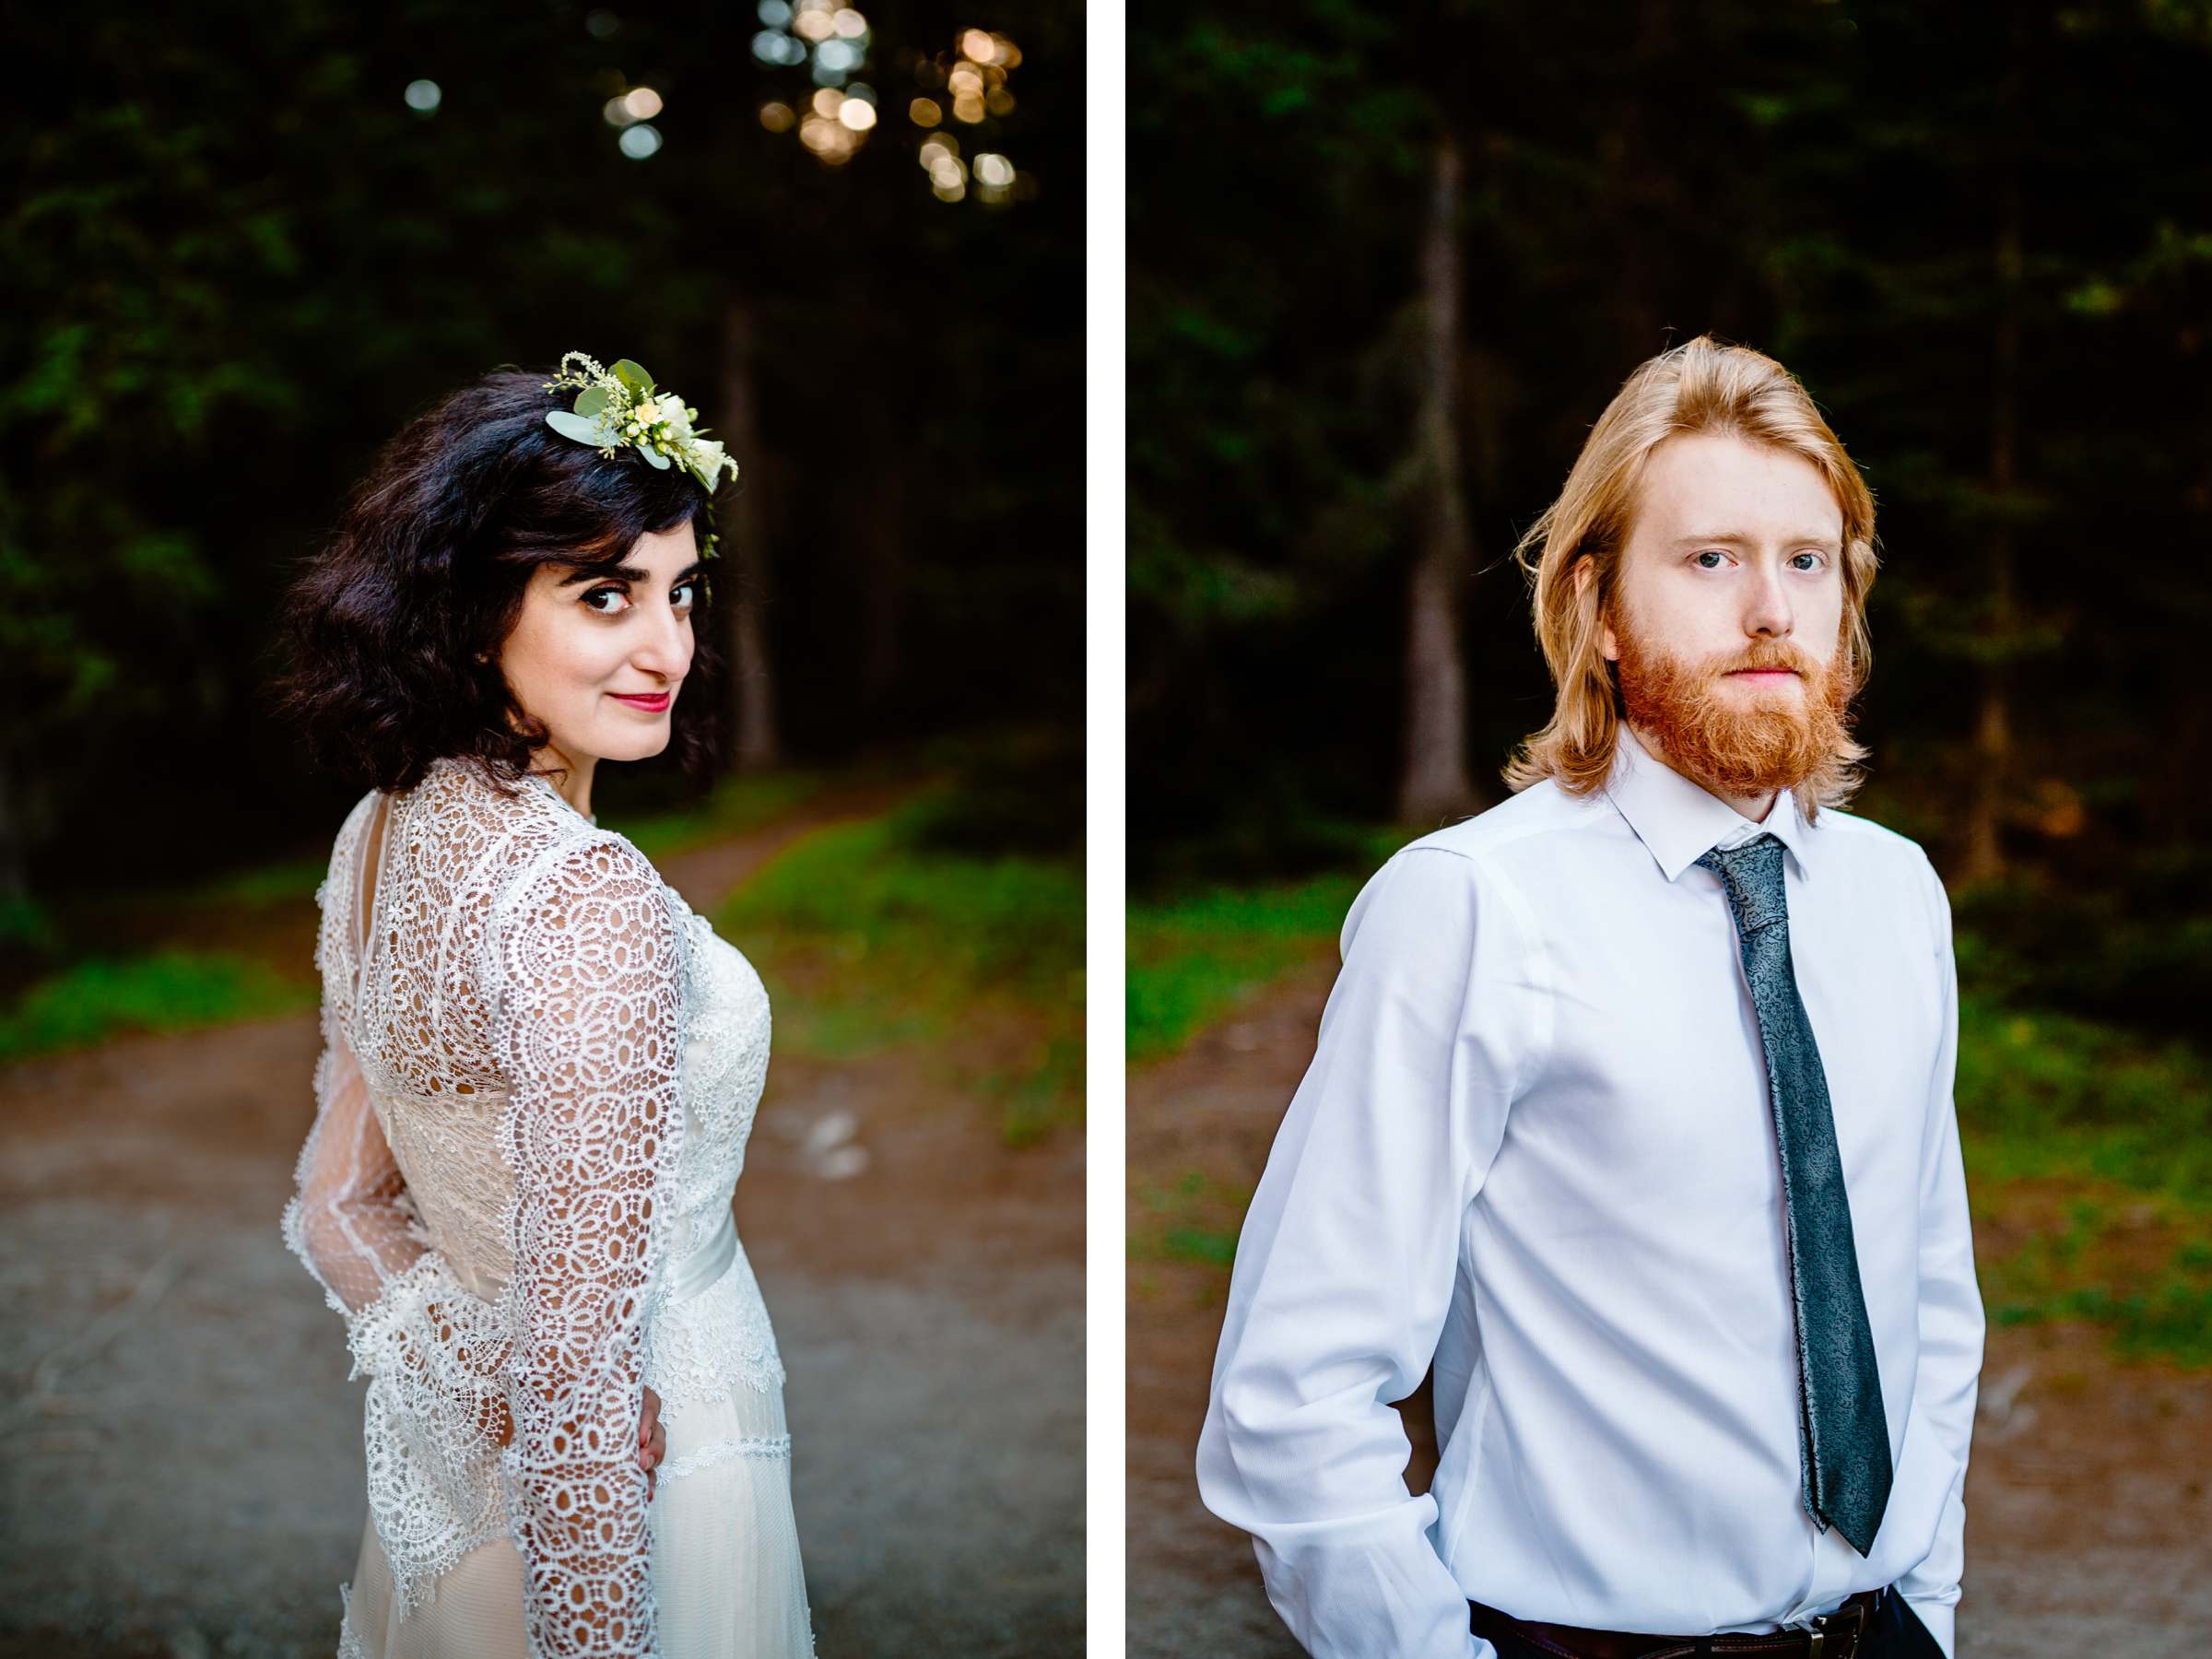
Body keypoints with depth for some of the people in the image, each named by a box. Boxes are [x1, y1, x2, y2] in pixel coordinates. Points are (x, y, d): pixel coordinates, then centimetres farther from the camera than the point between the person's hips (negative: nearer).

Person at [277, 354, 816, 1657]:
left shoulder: (385, 831, -2)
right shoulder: (593, 905, -29)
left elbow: (338, 1212, 5)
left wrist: (487, 1387, -7)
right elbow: (577, 1372, -28)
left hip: (448, 1464, 8)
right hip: (637, 1496, -8)